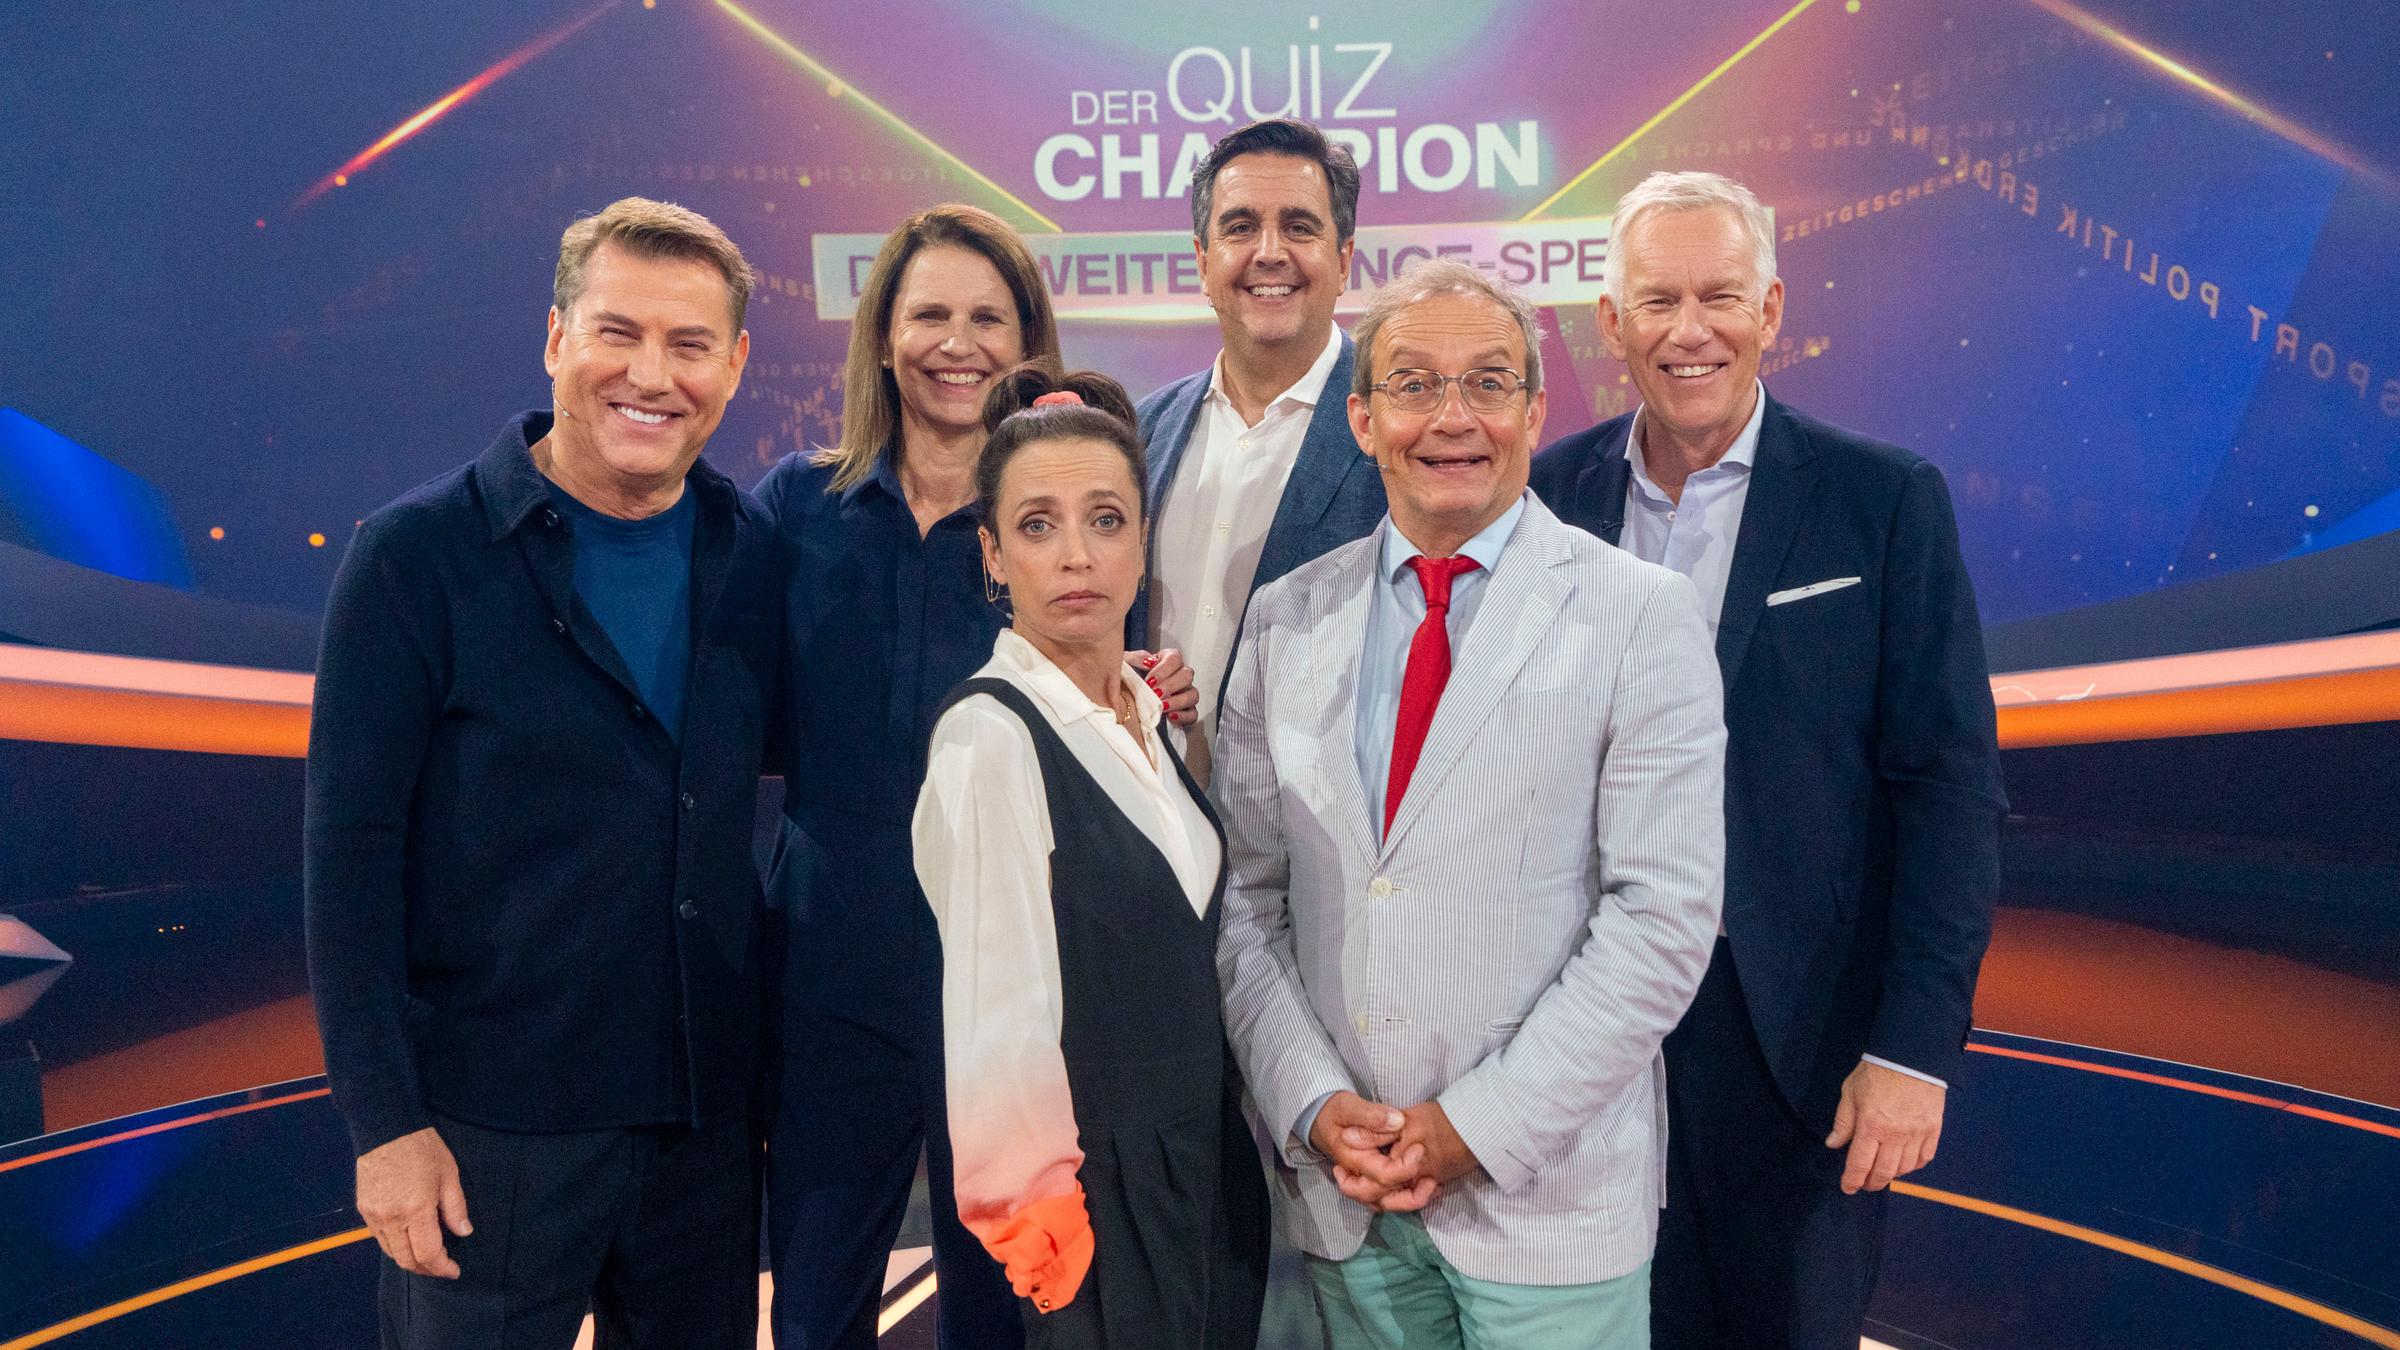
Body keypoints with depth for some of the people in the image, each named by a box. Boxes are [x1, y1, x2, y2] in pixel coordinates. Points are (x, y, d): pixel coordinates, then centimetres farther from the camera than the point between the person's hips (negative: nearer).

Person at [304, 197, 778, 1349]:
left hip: (708, 1121, 4)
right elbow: (350, 854, -9)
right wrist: (383, 1121, -12)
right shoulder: (417, 555, -9)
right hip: (489, 1130, -4)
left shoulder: (753, 551, 3)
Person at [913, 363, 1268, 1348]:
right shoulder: (989, 734, -18)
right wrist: (1039, 1217, -13)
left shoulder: (1146, 715, 6)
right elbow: (998, 1018, -18)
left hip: (1206, 1161, 7)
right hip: (1101, 1189, -7)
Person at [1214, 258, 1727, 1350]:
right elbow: (1244, 895, 4)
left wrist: (1478, 1127, -13)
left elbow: (1664, 914, -10)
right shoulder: (1285, 621, 5)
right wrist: (1313, 1105, -8)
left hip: (1548, 1190, -2)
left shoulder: (1641, 615, -6)